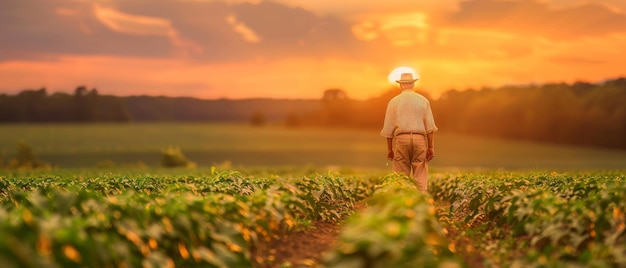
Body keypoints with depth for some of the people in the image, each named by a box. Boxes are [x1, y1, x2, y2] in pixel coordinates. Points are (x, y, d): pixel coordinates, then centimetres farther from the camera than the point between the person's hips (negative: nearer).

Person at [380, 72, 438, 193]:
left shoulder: (394, 102, 6)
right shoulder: (423, 100, 8)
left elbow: (388, 128, 4)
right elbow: (430, 127, 1)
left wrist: (389, 148, 11)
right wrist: (431, 147, 2)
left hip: (401, 139, 0)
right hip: (420, 139, 0)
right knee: (420, 178, 1)